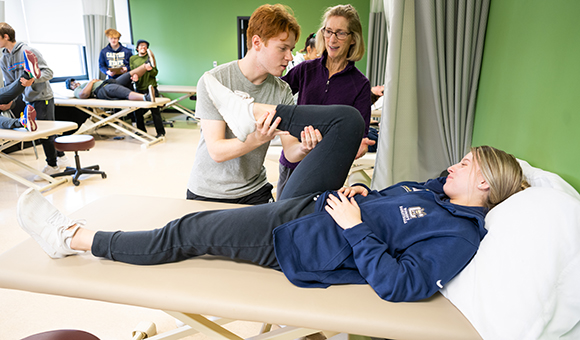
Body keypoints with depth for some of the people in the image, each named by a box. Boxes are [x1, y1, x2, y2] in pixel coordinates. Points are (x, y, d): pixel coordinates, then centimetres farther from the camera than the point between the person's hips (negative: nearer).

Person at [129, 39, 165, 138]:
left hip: (151, 87, -3)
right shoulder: (132, 58, 12)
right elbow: (132, 72, 11)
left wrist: (150, 69, -23)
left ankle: (160, 132, 2)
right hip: (139, 88, 3)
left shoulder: (150, 57, 5)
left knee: (155, 110, -5)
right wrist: (134, 77, -12)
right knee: (138, 111, 5)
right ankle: (141, 130, 23)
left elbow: (155, 73, -1)